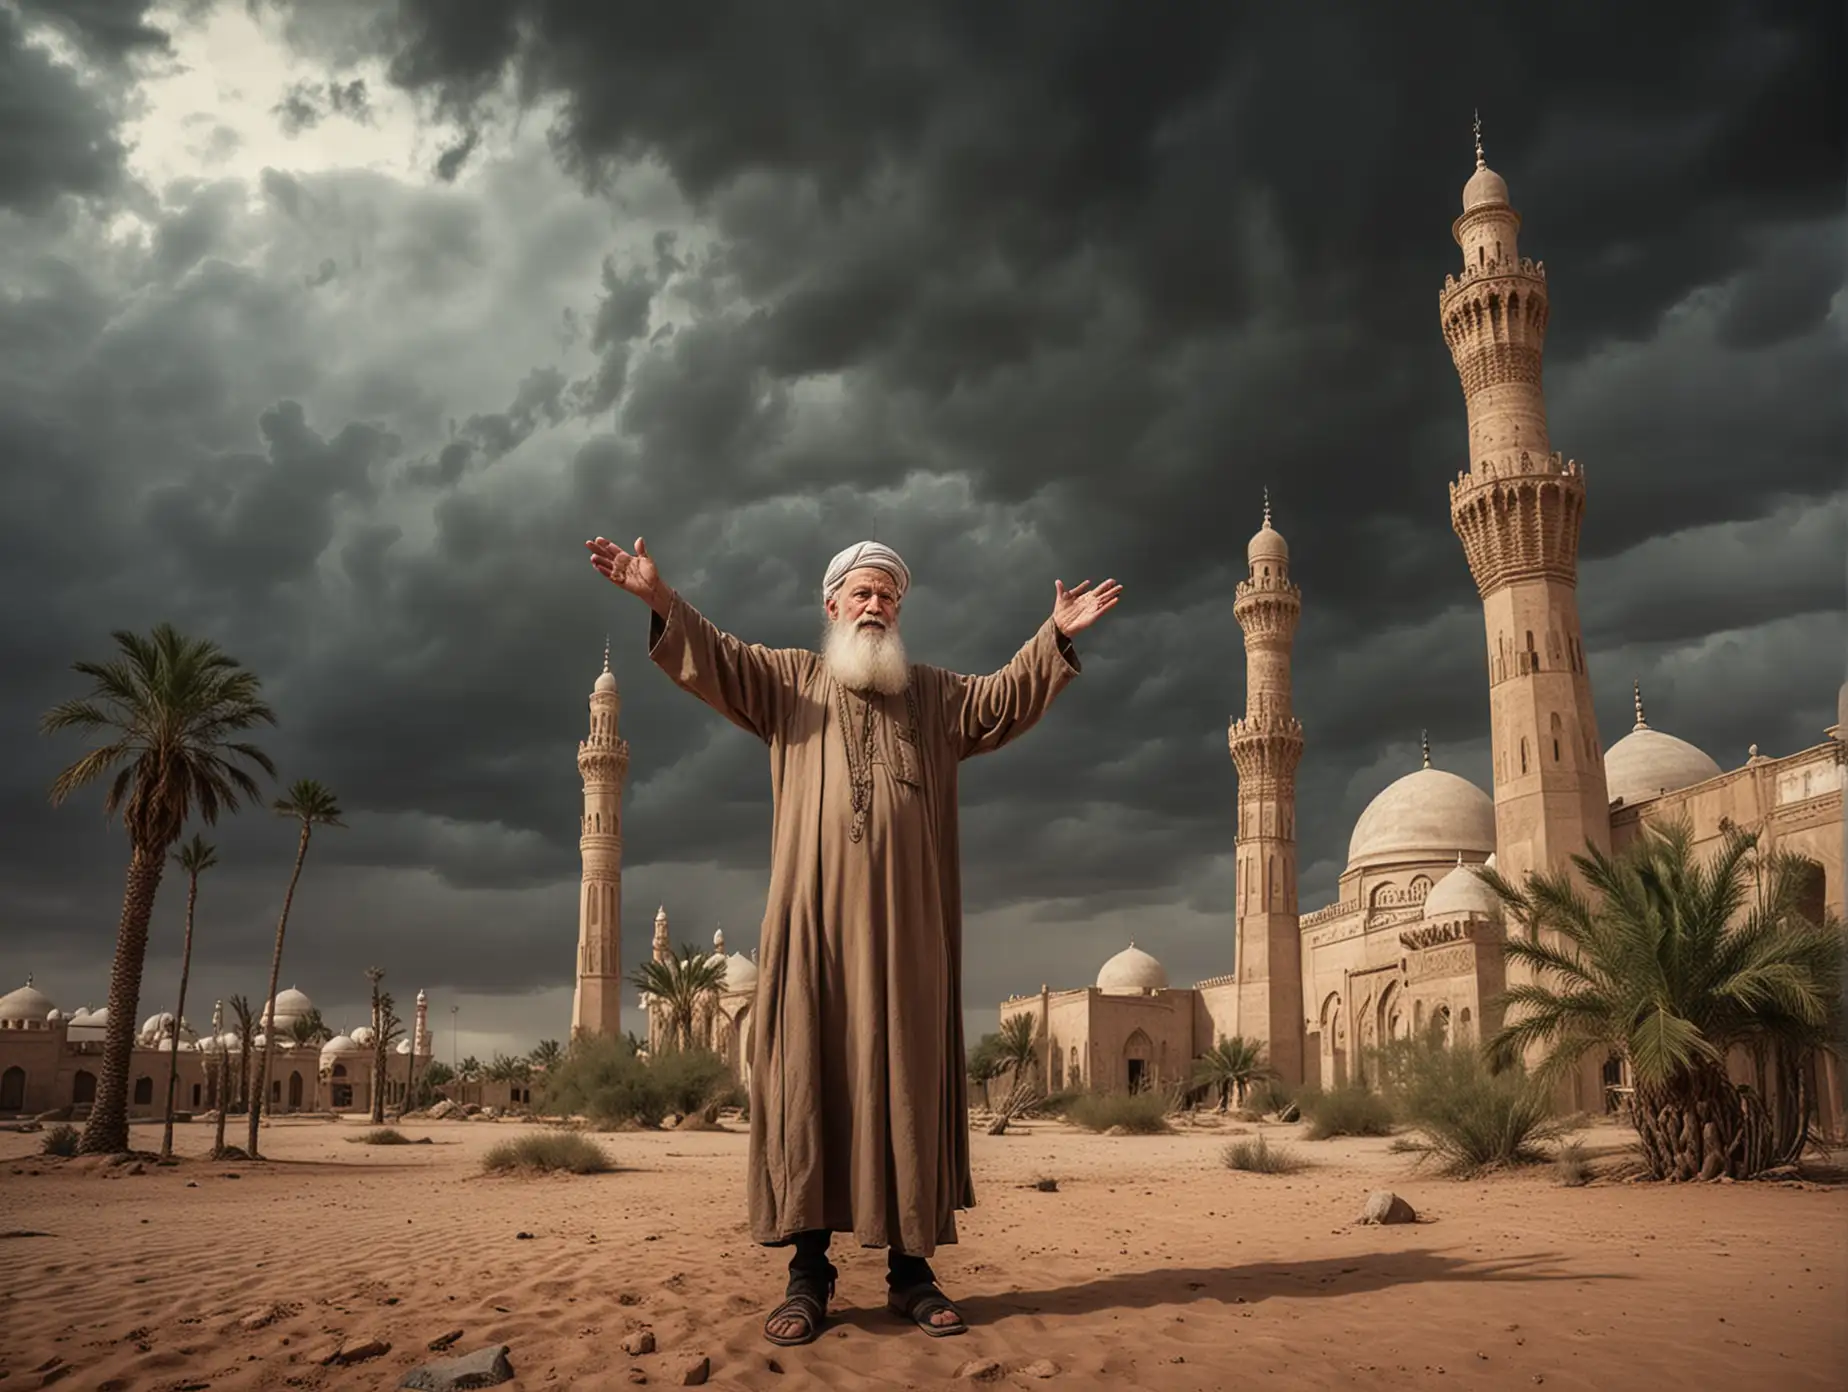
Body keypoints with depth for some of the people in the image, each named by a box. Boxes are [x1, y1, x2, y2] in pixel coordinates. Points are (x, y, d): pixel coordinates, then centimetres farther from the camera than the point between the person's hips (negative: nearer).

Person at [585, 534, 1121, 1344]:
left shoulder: (933, 695, 21)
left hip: (904, 920, 1)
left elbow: (1003, 701, 8)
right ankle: (809, 1273, 1)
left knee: (906, 1080, 0)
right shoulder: (789, 680, 16)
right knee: (807, 1076, -4)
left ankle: (911, 1270, 5)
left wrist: (1056, 637, -7)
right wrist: (661, 601, -16)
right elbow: (716, 662, 2)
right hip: (814, 915, -1)